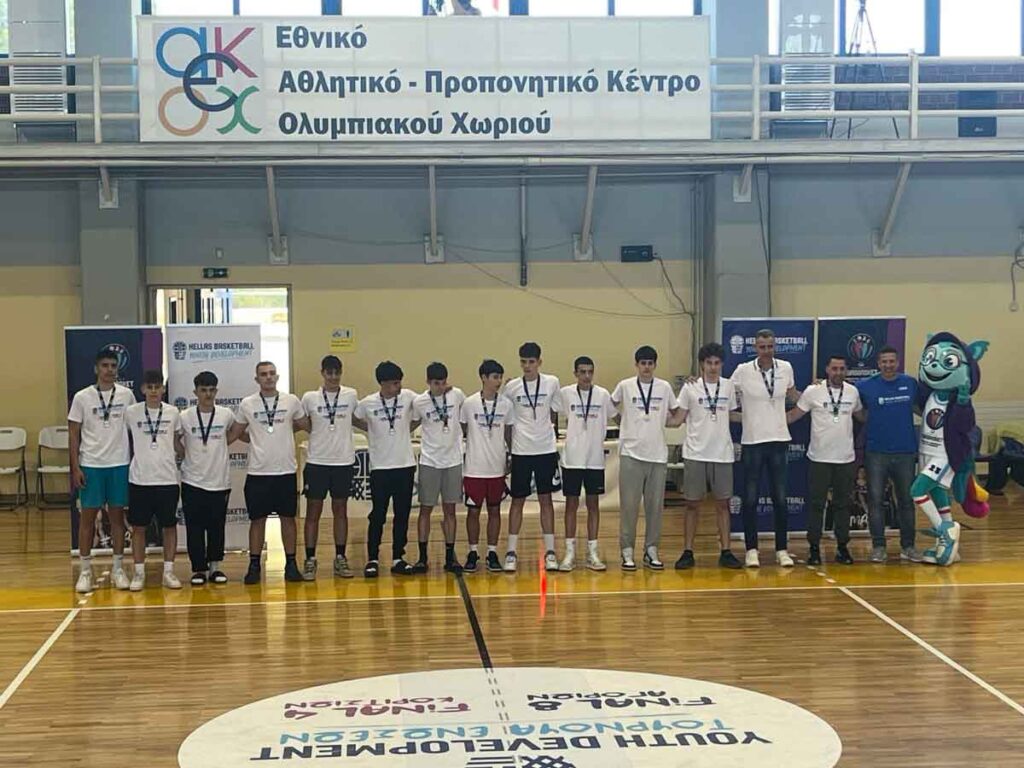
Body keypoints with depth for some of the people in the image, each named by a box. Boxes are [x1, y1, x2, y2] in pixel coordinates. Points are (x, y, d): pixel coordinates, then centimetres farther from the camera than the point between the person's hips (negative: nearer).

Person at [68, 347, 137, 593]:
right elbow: (73, 433, 0)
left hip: (119, 464, 1)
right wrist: (75, 467, -6)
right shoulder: (82, 397, -3)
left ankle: (118, 568, 15)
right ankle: (85, 570, 11)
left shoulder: (126, 395, 2)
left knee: (117, 515, 7)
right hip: (90, 465, -1)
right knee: (88, 515, 3)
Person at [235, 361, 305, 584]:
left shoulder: (292, 401, 1)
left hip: (286, 471, 1)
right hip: (257, 473, 0)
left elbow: (302, 425, 14)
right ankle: (254, 565, 12)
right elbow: (234, 434, 10)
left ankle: (291, 564, 15)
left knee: (288, 517, 6)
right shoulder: (246, 404, 1)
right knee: (257, 519, 4)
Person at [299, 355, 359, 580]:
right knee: (313, 512, 3)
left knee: (340, 511, 9)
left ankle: (340, 559, 16)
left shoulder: (351, 395, 1)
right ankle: (310, 561, 9)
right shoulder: (309, 398, -2)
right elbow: (302, 424, 9)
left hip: (344, 461, 1)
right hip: (317, 462, -1)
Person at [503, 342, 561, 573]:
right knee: (517, 500, 5)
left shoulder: (552, 383, -1)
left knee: (545, 499, 5)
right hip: (521, 451, 0)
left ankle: (550, 551, 10)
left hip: (546, 449, 0)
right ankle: (511, 552, 10)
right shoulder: (512, 387, 0)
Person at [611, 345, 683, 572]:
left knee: (655, 505, 5)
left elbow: (676, 413, 18)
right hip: (631, 453, -2)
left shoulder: (664, 387, 6)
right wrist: (628, 421, 5)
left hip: (658, 454, 2)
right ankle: (627, 551, 6)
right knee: (629, 505, -1)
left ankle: (651, 551, 14)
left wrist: (667, 422, 0)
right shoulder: (625, 386, 1)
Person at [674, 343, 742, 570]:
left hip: (722, 454, 2)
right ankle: (687, 552, 8)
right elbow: (679, 418, 2)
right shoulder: (690, 388, -2)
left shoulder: (729, 386, 6)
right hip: (696, 453, -2)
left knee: (722, 503, 6)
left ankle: (726, 552, 12)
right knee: (691, 503, 2)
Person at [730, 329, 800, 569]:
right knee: (750, 499, 2)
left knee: (780, 498, 5)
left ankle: (782, 550, 13)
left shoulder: (785, 368, 4)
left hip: (779, 440, 2)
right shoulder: (743, 371, -6)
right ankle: (751, 550, 11)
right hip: (752, 441, -2)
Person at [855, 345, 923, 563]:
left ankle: (908, 546, 17)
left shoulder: (910, 383, 3)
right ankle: (878, 546, 9)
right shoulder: (866, 386, -1)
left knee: (906, 500, 7)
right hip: (876, 452, -1)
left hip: (906, 452, 1)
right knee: (875, 500, 1)